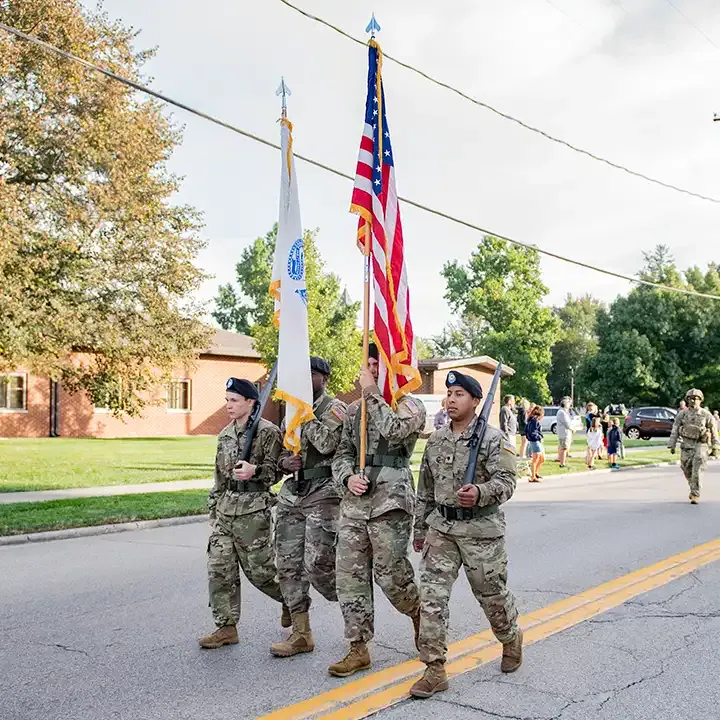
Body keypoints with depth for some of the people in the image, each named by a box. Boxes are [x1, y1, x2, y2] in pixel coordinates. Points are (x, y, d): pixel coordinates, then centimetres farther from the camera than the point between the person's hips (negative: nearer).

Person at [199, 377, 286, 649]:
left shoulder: (268, 432, -7)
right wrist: (213, 509, 20)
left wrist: (255, 471, -28)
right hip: (225, 510, 7)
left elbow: (275, 470, -8)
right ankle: (226, 627, 12)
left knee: (258, 570, 1)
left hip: (253, 510, -6)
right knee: (219, 569, 2)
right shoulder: (224, 435, 15)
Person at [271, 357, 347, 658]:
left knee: (317, 565, -11)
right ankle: (301, 635, 15)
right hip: (292, 493, 7)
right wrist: (284, 462, -2)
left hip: (323, 493, -7)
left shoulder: (334, 408, -4)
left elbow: (327, 444, -21)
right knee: (288, 565, 5)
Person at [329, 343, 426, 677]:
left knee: (391, 575, -2)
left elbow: (394, 432, -23)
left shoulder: (410, 406, -1)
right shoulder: (355, 409, 16)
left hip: (390, 503, -6)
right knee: (350, 576, 4)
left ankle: (420, 613, 30)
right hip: (354, 503, 6)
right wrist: (347, 477, -2)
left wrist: (373, 393, -15)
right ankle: (358, 649, 14)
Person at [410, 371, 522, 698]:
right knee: (432, 594, -4)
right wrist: (420, 528, 19)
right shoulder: (436, 440, 10)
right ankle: (435, 670, 2)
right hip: (441, 528, 5)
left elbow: (507, 481, -15)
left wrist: (480, 493, -34)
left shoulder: (493, 439, -8)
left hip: (481, 529, -4)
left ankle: (511, 639, 41)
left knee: (492, 593, 10)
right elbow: (425, 489, 17)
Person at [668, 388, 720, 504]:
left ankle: (695, 495, -7)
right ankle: (693, 488, 35)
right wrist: (672, 445, -3)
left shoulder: (706, 415, -3)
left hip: (700, 445, -3)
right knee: (687, 471, 10)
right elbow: (675, 430, 2)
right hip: (686, 445, 3)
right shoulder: (682, 414, 2)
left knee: (697, 471, -12)